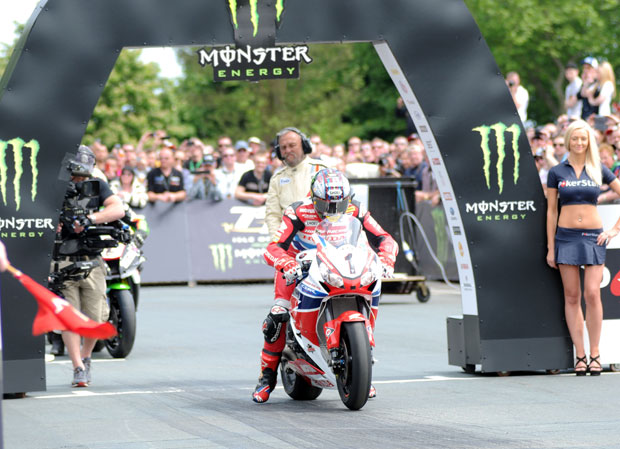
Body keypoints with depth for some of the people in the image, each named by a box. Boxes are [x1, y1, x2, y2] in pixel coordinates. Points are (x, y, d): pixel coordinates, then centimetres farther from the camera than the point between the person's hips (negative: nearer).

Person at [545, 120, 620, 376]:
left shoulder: (599, 170, 5)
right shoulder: (556, 173, 4)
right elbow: (551, 211, 6)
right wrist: (550, 248, 2)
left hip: (593, 237, 0)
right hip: (566, 237, 0)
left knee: (592, 294, -10)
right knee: (572, 297, 0)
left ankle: (595, 354, -2)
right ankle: (580, 355, 3)